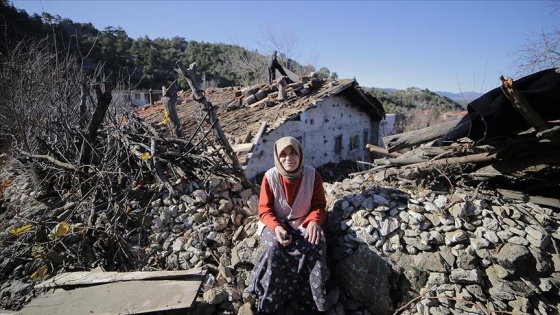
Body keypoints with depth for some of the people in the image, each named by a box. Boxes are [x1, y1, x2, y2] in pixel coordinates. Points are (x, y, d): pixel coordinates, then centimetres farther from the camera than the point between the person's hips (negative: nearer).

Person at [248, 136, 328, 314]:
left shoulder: (312, 175, -9)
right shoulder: (270, 177, -13)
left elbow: (319, 205, -1)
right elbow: (264, 210, -9)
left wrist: (313, 222, -23)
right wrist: (276, 227, -28)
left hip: (303, 222, 2)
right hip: (275, 223, -1)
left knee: (317, 245, -27)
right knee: (274, 248, -31)